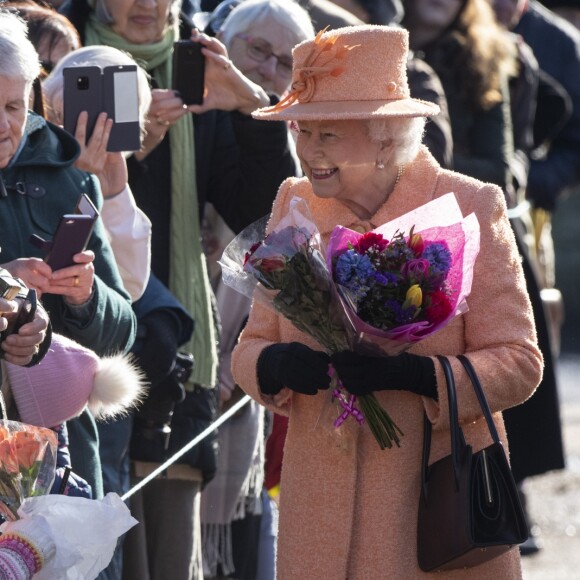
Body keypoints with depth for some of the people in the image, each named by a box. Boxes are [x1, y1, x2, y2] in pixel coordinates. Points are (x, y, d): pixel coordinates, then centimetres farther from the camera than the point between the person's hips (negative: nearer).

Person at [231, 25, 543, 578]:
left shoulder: (471, 208, -7)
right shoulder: (294, 204, 5)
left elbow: (519, 364, -8)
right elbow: (250, 348, 8)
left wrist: (413, 373, -25)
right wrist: (276, 365, -16)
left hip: (441, 496, -3)